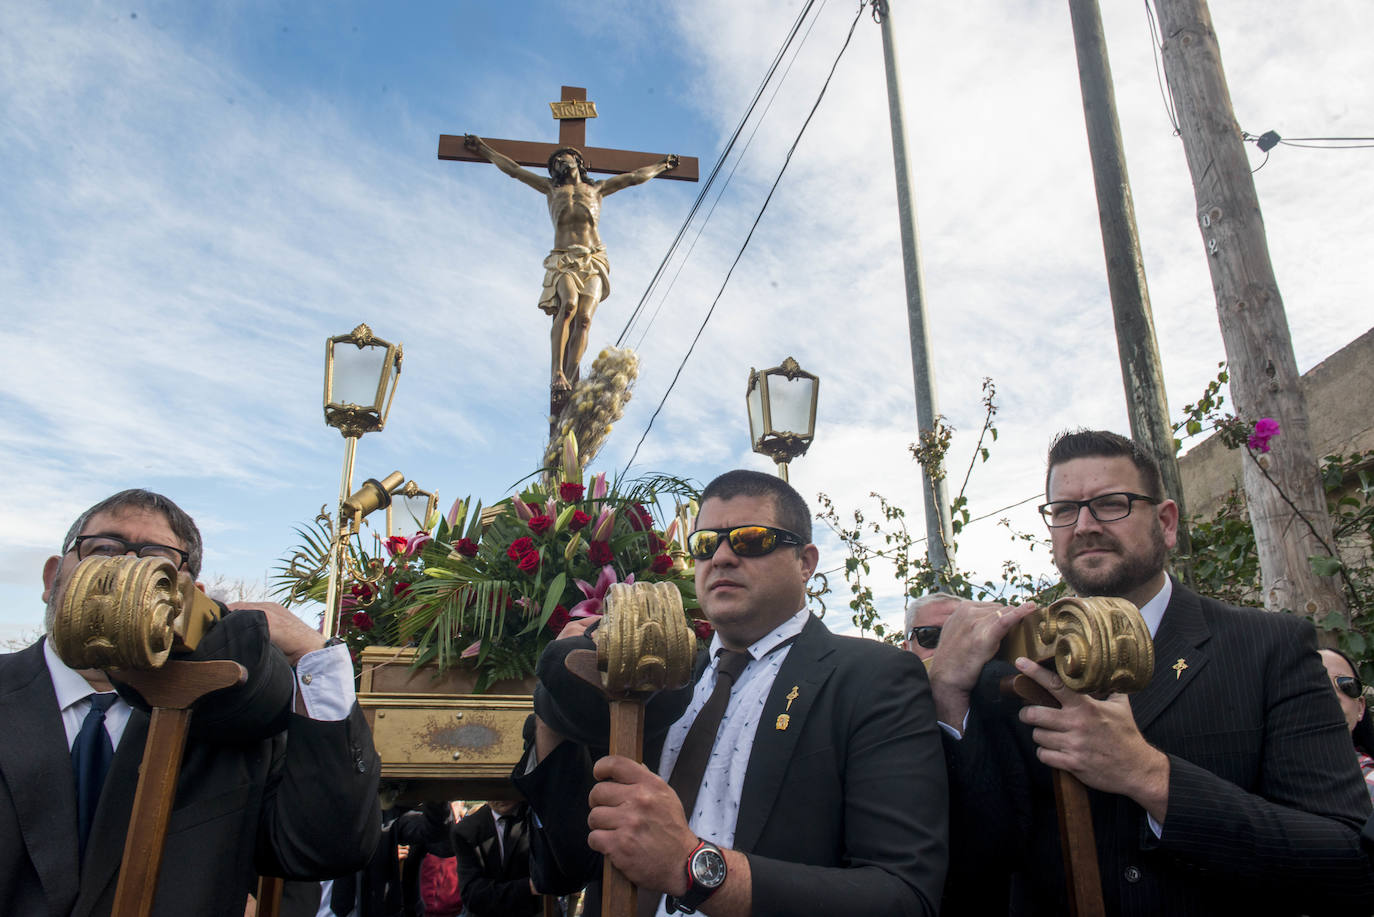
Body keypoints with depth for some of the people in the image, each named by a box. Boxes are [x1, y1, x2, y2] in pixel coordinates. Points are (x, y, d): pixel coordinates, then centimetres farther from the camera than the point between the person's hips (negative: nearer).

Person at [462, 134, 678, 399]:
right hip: (563, 260, -1)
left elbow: (635, 177, 34)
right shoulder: (551, 189, 24)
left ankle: (569, 381, -27)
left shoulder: (597, 189, 25)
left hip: (594, 260, 1)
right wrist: (483, 149, 36)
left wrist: (662, 166, 42)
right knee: (569, 305, -30)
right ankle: (557, 372, -32)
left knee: (584, 318, -21)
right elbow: (513, 169, 31)